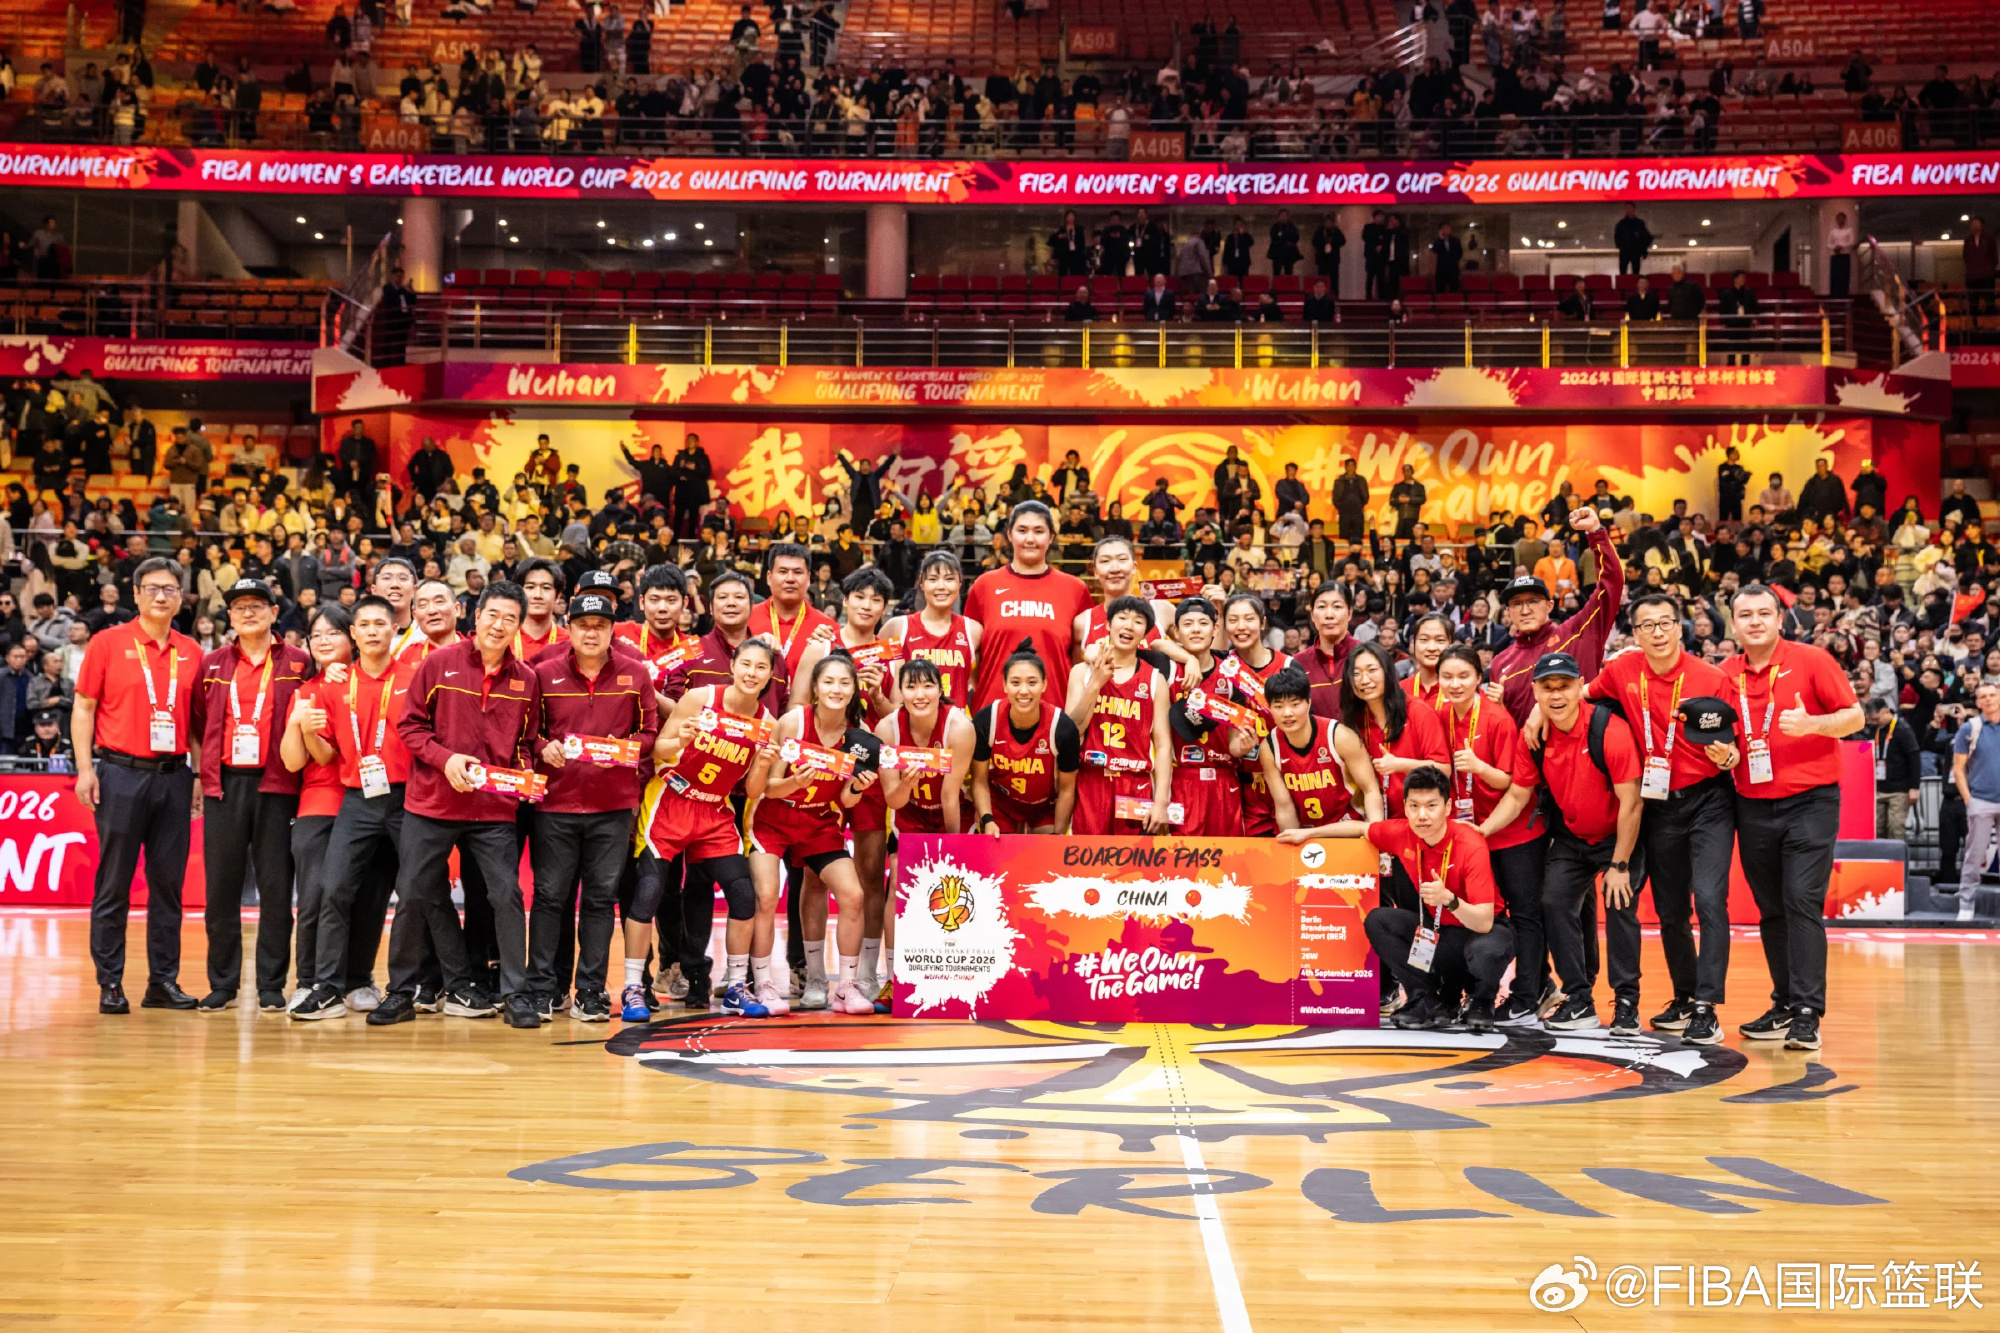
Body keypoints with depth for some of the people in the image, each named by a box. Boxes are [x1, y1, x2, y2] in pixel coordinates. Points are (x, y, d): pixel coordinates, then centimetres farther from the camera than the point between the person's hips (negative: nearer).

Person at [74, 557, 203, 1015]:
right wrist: (85, 767, -7)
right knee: (114, 884, 1)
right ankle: (110, 984, 8)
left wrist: (201, 774, 9)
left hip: (173, 776, 3)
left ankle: (163, 981, 13)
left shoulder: (191, 652, 10)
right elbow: (83, 708, 1)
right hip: (121, 774, -3)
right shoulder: (108, 643, 2)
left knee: (168, 882, 6)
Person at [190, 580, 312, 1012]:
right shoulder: (212, 664, 12)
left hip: (276, 786, -2)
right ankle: (222, 984, 14)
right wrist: (209, 766, 8)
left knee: (275, 886, 0)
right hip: (224, 784, 3)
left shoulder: (298, 663, 4)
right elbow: (198, 720, 16)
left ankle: (271, 986, 8)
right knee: (221, 885, 4)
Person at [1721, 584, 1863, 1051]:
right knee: (1771, 909, 10)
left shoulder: (1811, 660, -4)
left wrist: (1812, 724, -22)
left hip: (1810, 802, -4)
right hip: (1753, 807, 4)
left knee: (1803, 902, -11)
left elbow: (1854, 716, -4)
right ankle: (1785, 1005, 21)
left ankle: (1807, 1013, -9)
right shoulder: (1726, 674, 7)